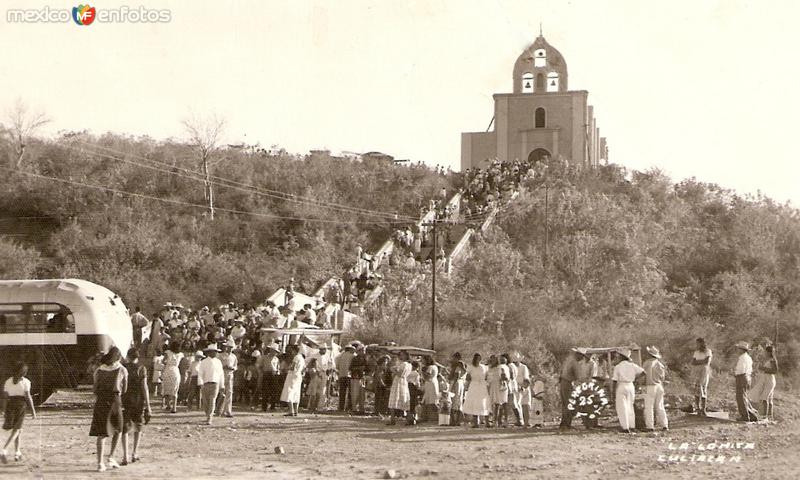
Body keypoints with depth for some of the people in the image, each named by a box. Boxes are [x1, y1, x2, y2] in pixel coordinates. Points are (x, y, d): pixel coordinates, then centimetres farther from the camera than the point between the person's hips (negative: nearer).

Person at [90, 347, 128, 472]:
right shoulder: (122, 370, 4)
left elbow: (95, 390, 11)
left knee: (101, 433, 6)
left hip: (101, 401, 2)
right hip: (115, 400, -2)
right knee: (117, 429, 18)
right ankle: (111, 457, 8)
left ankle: (100, 463, -2)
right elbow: (124, 389, 10)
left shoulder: (99, 371, 10)